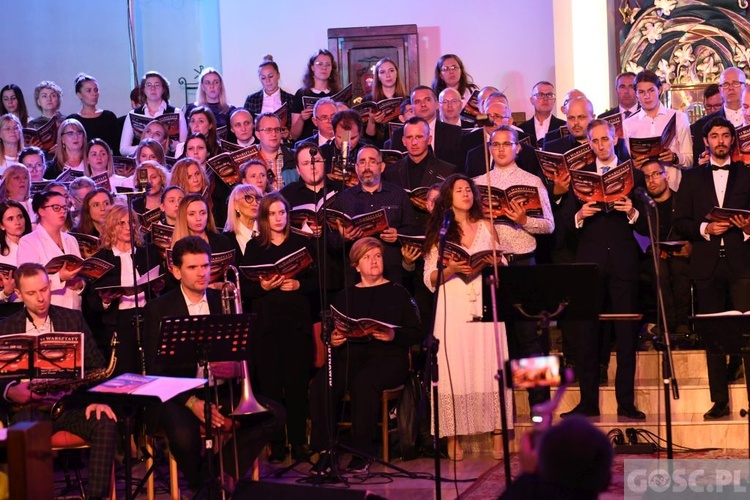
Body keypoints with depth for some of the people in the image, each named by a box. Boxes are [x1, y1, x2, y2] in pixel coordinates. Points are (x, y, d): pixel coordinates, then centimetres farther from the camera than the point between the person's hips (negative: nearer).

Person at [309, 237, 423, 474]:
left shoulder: (397, 292, 13)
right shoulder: (346, 296, 22)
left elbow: (416, 333, 6)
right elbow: (329, 330, 20)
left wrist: (394, 336, -13)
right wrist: (332, 339, -4)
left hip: (387, 357, -3)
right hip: (349, 355, 3)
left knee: (363, 383, -37)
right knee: (321, 385, -29)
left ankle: (361, 453, -25)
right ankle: (325, 452, -22)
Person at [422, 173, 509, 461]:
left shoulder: (486, 227, 14)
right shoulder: (439, 232, 7)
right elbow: (429, 279, 3)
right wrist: (451, 269, -14)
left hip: (484, 304, 2)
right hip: (453, 308, -1)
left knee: (488, 365, -4)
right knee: (454, 369, -6)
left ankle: (497, 435, -3)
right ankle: (453, 438, -4)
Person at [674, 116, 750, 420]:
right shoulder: (692, 178, 13)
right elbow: (680, 222, 7)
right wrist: (705, 229, -9)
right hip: (707, 264, 2)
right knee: (712, 334, 4)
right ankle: (719, 401, 9)